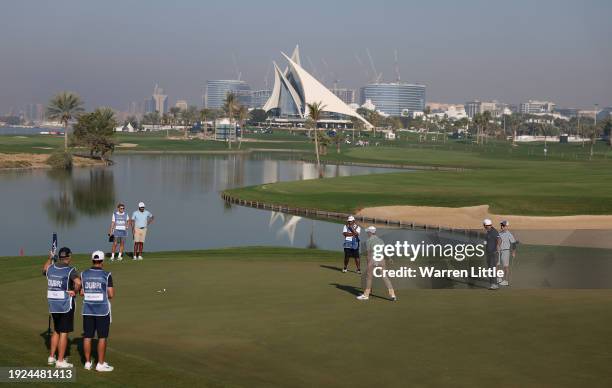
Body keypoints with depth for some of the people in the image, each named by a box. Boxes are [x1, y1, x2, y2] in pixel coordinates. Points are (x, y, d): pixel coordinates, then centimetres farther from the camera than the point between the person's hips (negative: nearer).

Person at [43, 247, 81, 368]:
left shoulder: (50, 268, 3)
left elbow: (44, 271, 28)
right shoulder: (70, 270, -15)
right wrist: (75, 291, -15)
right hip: (66, 304, -6)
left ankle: (51, 357, 27)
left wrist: (50, 258, 38)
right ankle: (60, 361, 7)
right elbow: (78, 282, -33)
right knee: (64, 333, 3)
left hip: (53, 304, 6)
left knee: (56, 331, 21)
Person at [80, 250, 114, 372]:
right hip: (102, 310, -3)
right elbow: (111, 295, -10)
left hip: (87, 310, 4)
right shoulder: (106, 275, -10)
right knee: (102, 337, 3)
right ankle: (100, 364, 4)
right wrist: (112, 289, 11)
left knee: (87, 337, 10)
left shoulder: (84, 274, 0)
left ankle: (88, 362, 15)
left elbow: (81, 292, 3)